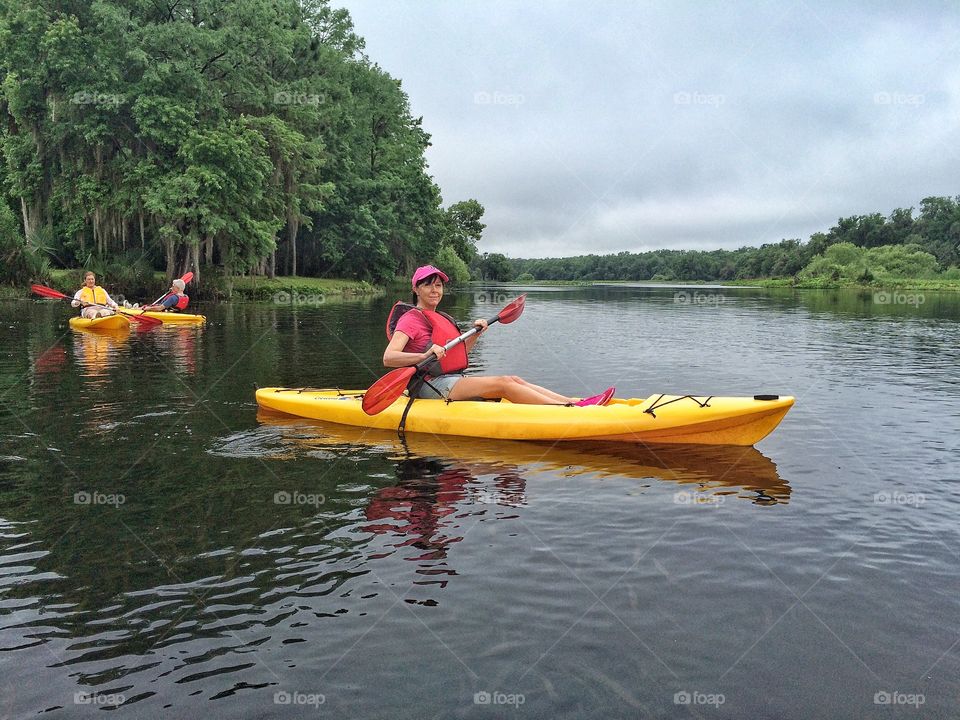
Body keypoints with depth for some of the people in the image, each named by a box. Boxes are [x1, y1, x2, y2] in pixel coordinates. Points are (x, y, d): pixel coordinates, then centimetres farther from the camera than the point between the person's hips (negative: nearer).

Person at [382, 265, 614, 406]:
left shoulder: (441, 318, 21)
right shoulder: (411, 319, -7)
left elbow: (457, 354, 25)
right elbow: (388, 358, -20)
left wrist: (474, 333, 8)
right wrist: (425, 355, -36)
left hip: (453, 381, 9)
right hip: (432, 386, -9)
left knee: (514, 380, -5)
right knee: (503, 383, -20)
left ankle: (575, 401, -13)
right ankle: (569, 409, -26)